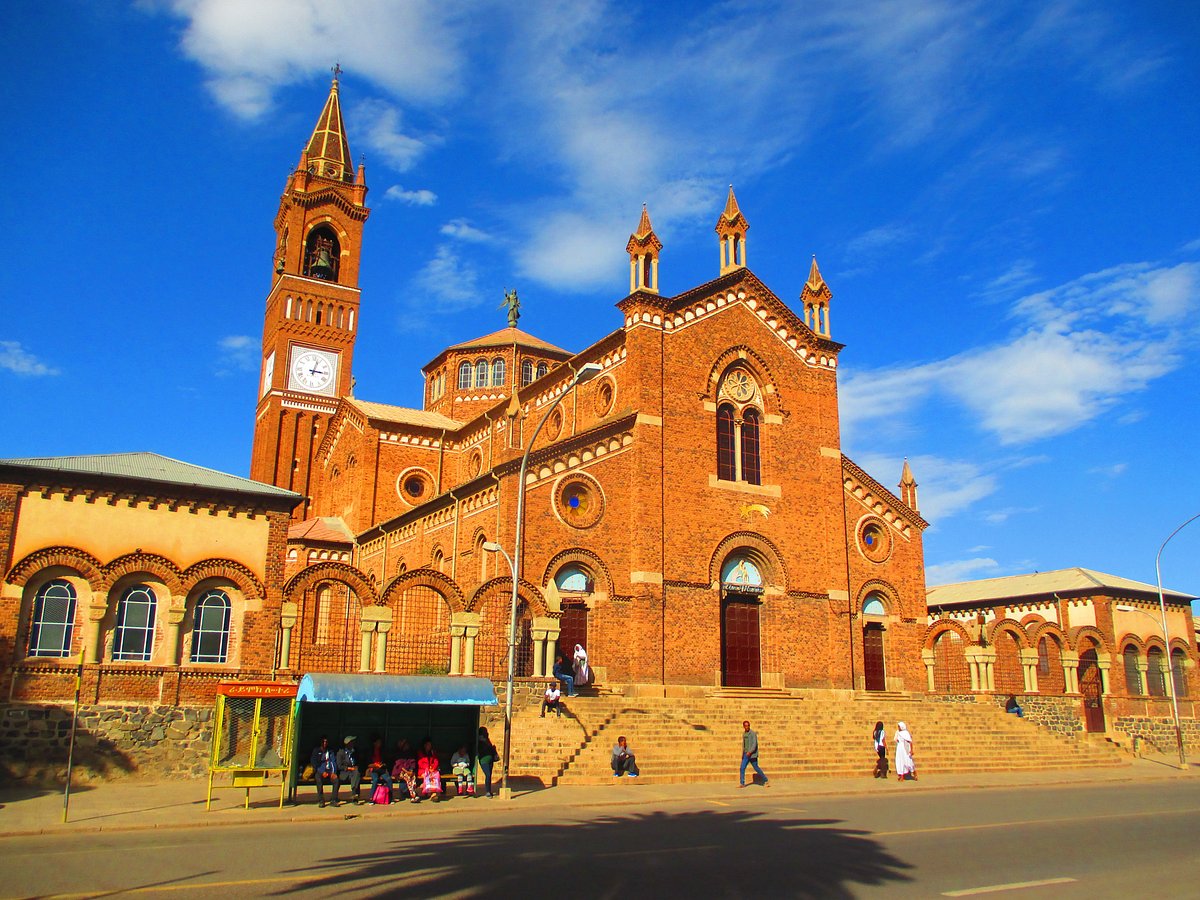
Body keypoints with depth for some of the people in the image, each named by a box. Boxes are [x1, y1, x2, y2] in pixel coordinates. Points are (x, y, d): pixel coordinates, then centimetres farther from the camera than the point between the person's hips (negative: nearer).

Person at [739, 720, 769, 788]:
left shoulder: (753, 734, -13)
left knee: (756, 768, 1)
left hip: (752, 755, -6)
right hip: (746, 754, 6)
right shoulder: (744, 734, 11)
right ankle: (742, 783, -1)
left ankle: (766, 780, 18)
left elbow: (754, 744, -21)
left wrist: (750, 752, -31)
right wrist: (743, 753, 23)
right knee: (742, 768, -4)